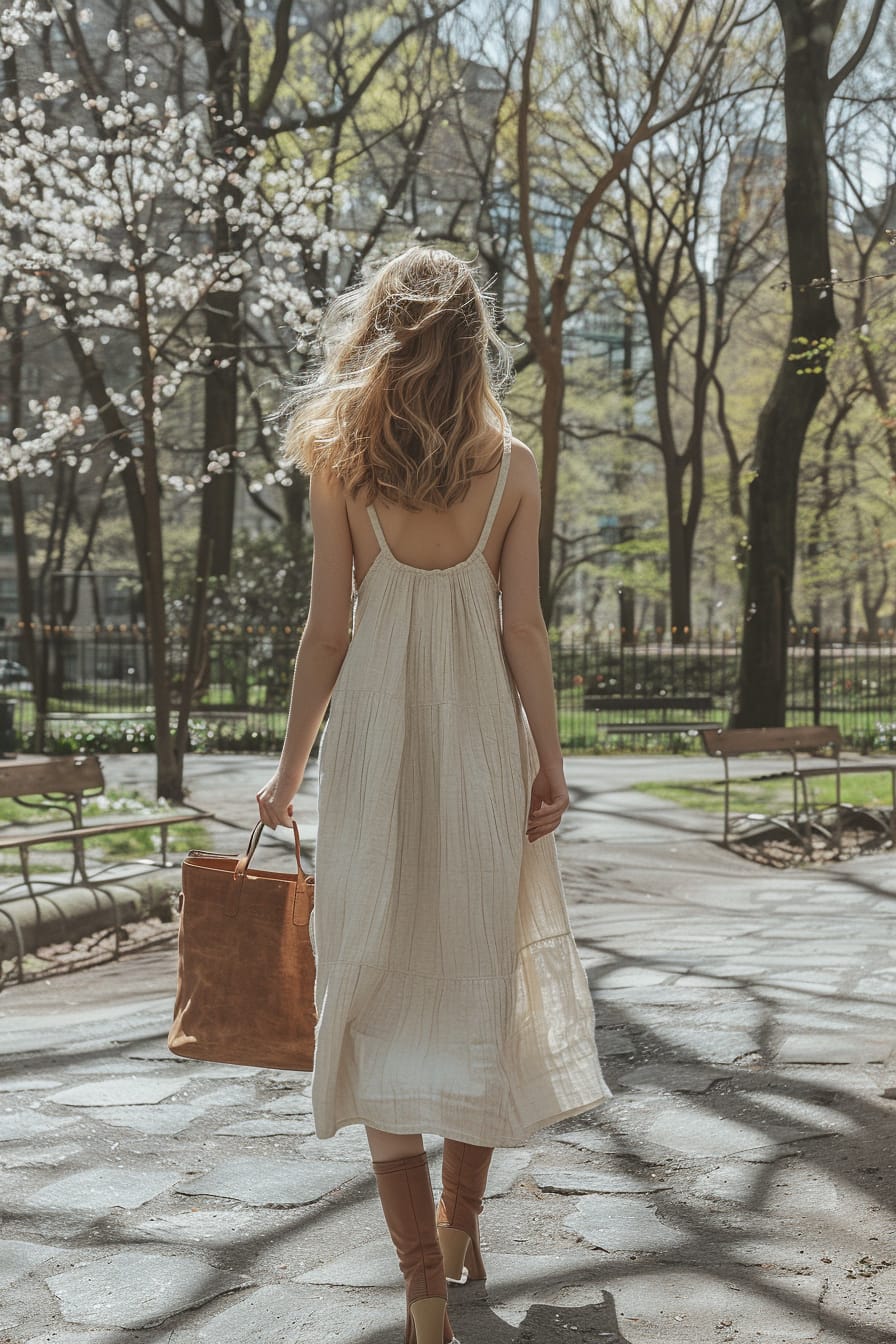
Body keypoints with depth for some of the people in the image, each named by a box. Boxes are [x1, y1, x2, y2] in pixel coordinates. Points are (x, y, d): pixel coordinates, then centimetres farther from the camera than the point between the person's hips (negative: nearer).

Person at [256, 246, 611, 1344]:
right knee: (477, 971, 15)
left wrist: (290, 765, 5)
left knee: (382, 981, 4)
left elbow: (327, 627, -3)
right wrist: (549, 758, 5)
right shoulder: (512, 464, 0)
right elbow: (523, 627, -2)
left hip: (374, 733, -1)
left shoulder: (338, 458, -3)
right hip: (481, 730, 2)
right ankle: (461, 1225, 30)